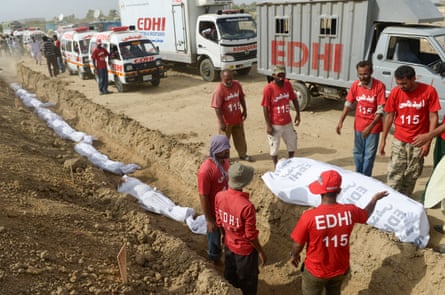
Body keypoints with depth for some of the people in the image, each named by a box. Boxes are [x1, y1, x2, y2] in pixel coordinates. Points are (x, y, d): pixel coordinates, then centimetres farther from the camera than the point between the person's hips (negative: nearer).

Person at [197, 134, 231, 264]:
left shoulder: (225, 161, -6)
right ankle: (216, 260, 40)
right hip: (215, 212, -7)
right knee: (215, 238, 16)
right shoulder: (206, 170, -31)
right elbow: (203, 197, -24)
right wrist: (209, 219, -19)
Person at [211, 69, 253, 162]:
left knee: (240, 137, 20)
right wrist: (221, 122, -22)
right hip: (226, 121, -6)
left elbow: (241, 97, 11)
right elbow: (217, 108, -22)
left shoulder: (237, 85, -6)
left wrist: (244, 110, 11)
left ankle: (243, 154, 38)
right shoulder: (219, 90, -23)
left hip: (238, 118, 6)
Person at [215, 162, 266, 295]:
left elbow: (219, 221, -1)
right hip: (245, 249, -6)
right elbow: (251, 235, -24)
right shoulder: (247, 206, -36)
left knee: (230, 275, 29)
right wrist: (261, 251, -7)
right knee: (248, 279, 21)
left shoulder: (219, 196, -18)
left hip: (228, 244, 6)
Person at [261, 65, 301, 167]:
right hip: (275, 124, -5)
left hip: (288, 122, 6)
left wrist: (297, 114, 4)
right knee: (274, 147, 10)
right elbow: (265, 108, -16)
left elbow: (294, 99, 9)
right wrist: (268, 125, -17)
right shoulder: (268, 89, -19)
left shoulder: (287, 84, -3)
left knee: (292, 143, 19)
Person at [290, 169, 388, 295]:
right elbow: (366, 214, 7)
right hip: (341, 270, 3)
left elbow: (297, 246, -18)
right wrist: (375, 199, 26)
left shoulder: (309, 216, -31)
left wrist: (294, 255, 5)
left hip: (315, 271, -3)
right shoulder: (350, 211, -19)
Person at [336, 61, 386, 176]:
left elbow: (380, 110, -18)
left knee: (369, 155, 5)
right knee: (357, 152, 17)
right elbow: (348, 104, 5)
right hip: (359, 125, 4)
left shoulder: (379, 86, -18)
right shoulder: (355, 85, -5)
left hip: (373, 126, -4)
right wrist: (341, 121, -4)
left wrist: (370, 127, -26)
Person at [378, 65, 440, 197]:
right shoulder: (395, 92, -6)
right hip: (399, 141, 1)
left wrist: (428, 142, -9)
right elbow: (389, 116, 3)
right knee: (394, 174, -3)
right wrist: (383, 139, 3)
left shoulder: (429, 91, -10)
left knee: (412, 176, 10)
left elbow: (433, 117, -6)